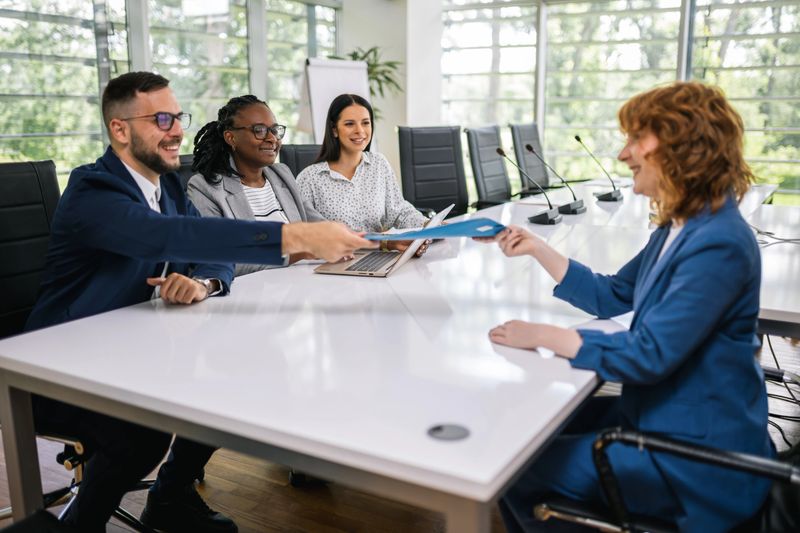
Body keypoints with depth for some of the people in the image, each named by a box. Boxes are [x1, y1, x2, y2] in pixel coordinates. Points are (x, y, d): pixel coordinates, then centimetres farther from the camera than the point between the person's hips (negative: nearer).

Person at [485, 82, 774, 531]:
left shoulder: (718, 246, -26)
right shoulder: (681, 227, 7)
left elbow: (647, 355, -28)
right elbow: (611, 297, 15)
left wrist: (542, 335, -22)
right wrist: (537, 248, 7)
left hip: (696, 455, -9)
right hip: (659, 415, 9)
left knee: (517, 470, -8)